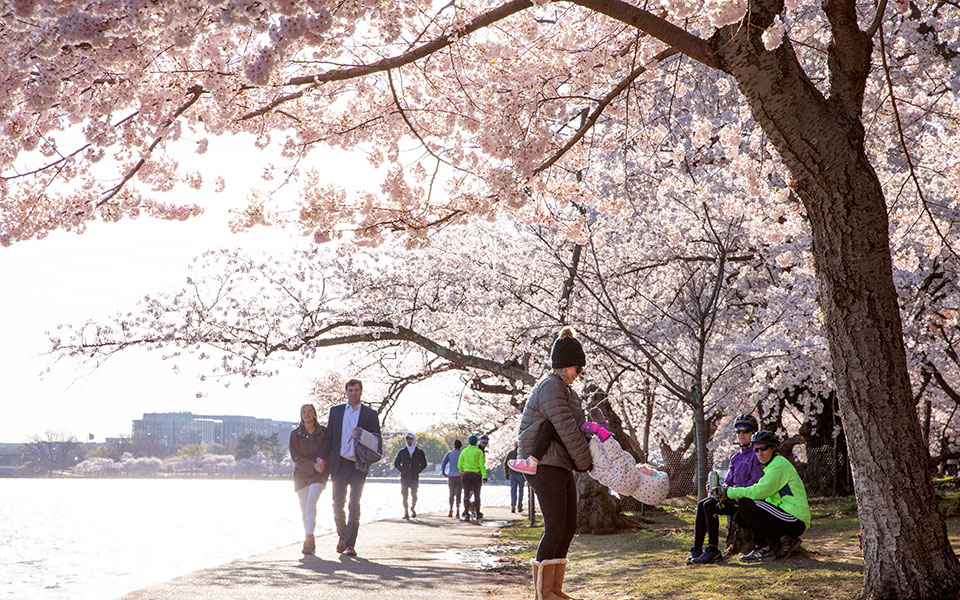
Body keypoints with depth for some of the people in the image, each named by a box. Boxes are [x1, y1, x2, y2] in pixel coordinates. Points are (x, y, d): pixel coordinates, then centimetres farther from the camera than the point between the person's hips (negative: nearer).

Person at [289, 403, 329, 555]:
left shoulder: (323, 431, 1)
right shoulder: (295, 434, 1)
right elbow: (296, 457, -4)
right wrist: (312, 466, -16)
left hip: (318, 474, -2)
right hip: (301, 473, 2)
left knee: (311, 504, -18)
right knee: (304, 508, 4)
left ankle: (309, 540, -20)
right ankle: (310, 542, 18)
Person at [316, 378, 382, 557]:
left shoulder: (370, 414, 7)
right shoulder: (336, 411, 12)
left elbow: (377, 439, 5)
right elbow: (329, 437, 11)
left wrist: (360, 436, -13)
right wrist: (322, 457, -1)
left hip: (358, 464, -2)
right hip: (339, 463, 2)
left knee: (354, 505, -7)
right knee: (338, 504, 5)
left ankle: (350, 544, -7)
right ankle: (342, 537, 26)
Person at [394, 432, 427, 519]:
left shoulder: (419, 452, 7)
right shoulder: (402, 452, 8)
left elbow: (424, 464, 14)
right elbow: (396, 463, 14)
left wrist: (417, 471, 1)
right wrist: (402, 470, 1)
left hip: (414, 478, -1)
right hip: (404, 478, 1)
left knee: (414, 495, -5)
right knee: (404, 495, -5)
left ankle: (412, 509, 21)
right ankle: (405, 513, 1)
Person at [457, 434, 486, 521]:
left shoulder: (464, 451, 4)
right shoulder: (479, 451, -4)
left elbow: (459, 465, 7)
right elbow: (482, 465, -9)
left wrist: (461, 472, 24)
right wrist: (484, 476, -9)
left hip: (466, 474, 2)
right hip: (476, 474, -2)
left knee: (466, 494, 1)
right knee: (477, 494, 10)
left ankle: (466, 513, -9)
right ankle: (477, 514, 17)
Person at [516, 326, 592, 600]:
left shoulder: (564, 389, 18)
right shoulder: (551, 387, -15)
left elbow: (575, 427, 25)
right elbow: (567, 429, -17)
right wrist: (585, 461, -9)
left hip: (561, 466, 10)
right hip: (545, 466, -10)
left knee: (569, 525, 8)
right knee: (555, 527, -10)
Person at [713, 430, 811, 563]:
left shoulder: (779, 465, -11)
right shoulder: (771, 466, 21)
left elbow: (759, 491, -20)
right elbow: (762, 493, 15)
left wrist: (729, 492, -13)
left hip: (796, 520, -10)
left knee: (745, 504, -18)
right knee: (739, 516, 6)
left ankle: (765, 549, -10)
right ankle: (783, 539, 4)